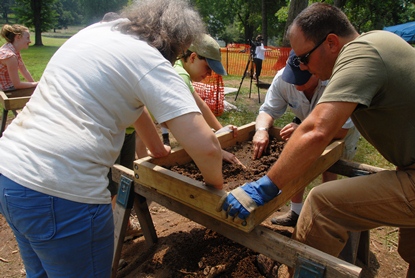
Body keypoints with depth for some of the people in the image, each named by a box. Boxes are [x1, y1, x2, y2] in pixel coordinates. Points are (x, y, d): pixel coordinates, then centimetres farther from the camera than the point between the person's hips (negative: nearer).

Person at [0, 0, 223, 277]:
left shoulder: (97, 31, 13)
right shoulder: (149, 60, -11)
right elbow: (205, 145, -19)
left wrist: (157, 148, 34)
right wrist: (216, 183, 2)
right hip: (59, 194, -8)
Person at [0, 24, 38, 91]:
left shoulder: (15, 50, 0)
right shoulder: (10, 55, -25)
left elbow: (24, 71, 8)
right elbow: (17, 85, -22)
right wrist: (37, 84, -11)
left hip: (10, 87, 8)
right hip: (6, 91, -8)